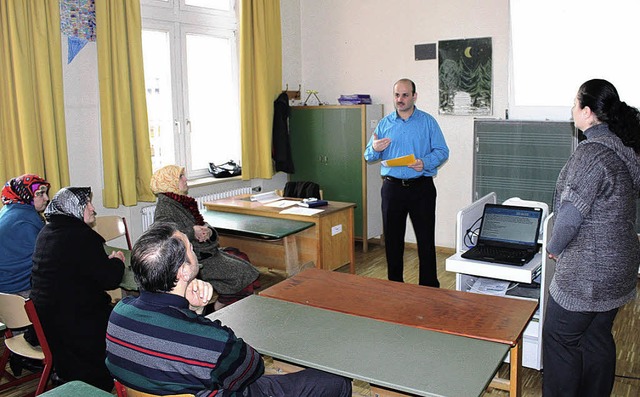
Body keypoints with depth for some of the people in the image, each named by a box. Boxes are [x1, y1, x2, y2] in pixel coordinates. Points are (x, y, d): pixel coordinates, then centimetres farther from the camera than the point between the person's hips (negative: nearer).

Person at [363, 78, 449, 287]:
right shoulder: (384, 123, 10)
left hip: (421, 186, -2)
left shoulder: (428, 121, 2)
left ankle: (429, 285, 12)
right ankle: (395, 284, 23)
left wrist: (425, 163, -22)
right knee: (392, 239, 10)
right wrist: (375, 149, -13)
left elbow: (442, 151, -3)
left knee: (426, 239, 0)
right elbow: (369, 156, 10)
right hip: (392, 187, 3)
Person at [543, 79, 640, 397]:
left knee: (559, 338, 5)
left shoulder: (591, 152, -22)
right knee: (598, 339, 20)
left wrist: (554, 247, -3)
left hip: (587, 272, -9)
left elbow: (571, 213, -21)